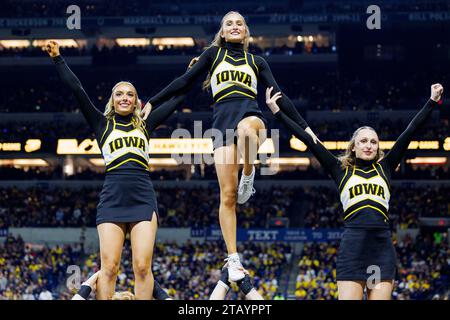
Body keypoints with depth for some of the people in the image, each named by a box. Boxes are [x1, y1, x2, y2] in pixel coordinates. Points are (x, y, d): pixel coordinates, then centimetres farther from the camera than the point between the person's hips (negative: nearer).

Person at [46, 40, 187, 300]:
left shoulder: (145, 125, 18)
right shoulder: (103, 124, 14)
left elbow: (178, 98, 25)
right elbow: (78, 91, 9)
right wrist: (57, 59, 6)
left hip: (143, 198, 1)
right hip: (113, 198, -1)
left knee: (142, 267, -9)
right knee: (109, 267, -10)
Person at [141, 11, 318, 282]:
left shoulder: (257, 62, 20)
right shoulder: (214, 54, 18)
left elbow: (278, 96, 19)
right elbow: (185, 82, 16)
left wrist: (303, 127, 14)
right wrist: (153, 102, 11)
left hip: (251, 113, 0)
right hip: (223, 119, 0)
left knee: (247, 129, -43)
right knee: (228, 194, -9)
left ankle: (248, 178, -16)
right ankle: (233, 259, -4)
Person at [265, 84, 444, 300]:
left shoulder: (385, 167, 16)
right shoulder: (341, 170, 12)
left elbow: (410, 132, 15)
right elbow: (309, 139, 11)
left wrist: (433, 101, 15)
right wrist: (277, 112, 11)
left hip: (382, 248, 2)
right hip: (352, 247, -2)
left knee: (381, 297, -2)